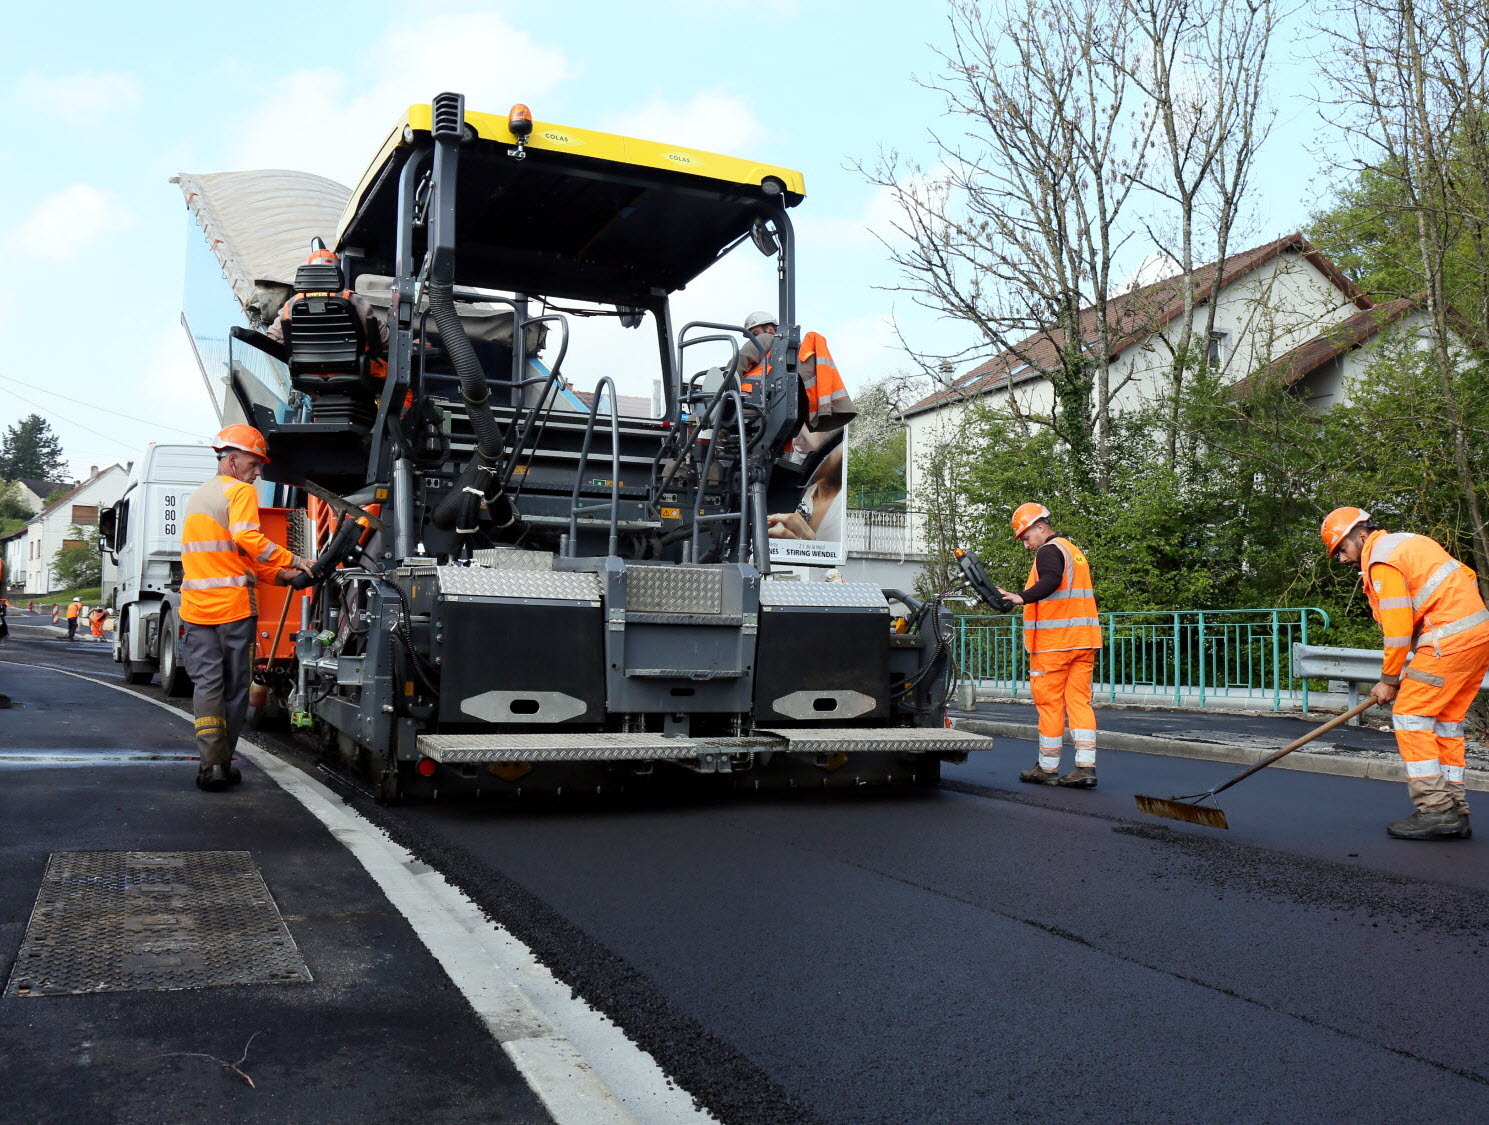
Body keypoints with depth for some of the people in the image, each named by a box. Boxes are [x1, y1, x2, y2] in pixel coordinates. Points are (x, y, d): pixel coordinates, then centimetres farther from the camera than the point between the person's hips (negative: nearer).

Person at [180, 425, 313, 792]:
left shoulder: (197, 496, 22)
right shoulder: (240, 491, -5)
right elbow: (247, 538, -23)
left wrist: (279, 575, 14)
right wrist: (293, 561, -20)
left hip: (196, 606, 6)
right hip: (233, 606, -6)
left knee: (206, 684, 3)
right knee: (234, 688, 6)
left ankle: (210, 763, -7)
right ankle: (223, 763, 11)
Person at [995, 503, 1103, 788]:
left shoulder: (1049, 551, -7)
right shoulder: (1075, 551, 22)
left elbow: (1050, 581, -27)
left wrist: (1021, 598, -38)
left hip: (1054, 641, -8)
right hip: (1083, 638, 8)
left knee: (1050, 703, -1)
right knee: (1079, 701, 5)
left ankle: (1048, 769, 6)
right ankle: (1086, 767, -3)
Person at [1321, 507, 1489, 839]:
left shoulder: (1382, 559, -8)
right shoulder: (1407, 543, 22)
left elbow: (1398, 628, -12)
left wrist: (1389, 680, -2)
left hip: (1451, 636, -10)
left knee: (1410, 715, -7)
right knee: (1446, 720, 13)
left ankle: (1435, 810, -10)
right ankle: (1454, 812, 13)